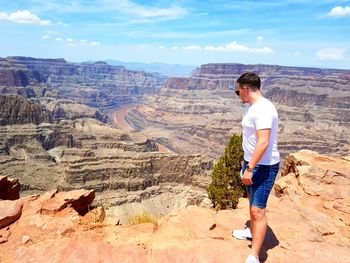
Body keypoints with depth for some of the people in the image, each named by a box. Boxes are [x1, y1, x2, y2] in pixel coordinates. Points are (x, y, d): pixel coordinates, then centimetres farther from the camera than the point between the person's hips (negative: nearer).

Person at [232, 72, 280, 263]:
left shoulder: (263, 109, -23)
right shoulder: (250, 106, 9)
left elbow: (263, 142, -30)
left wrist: (250, 168, -27)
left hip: (263, 166, -10)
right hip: (252, 162, 11)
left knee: (257, 210, -8)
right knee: (251, 201, 26)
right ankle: (252, 231, 48)